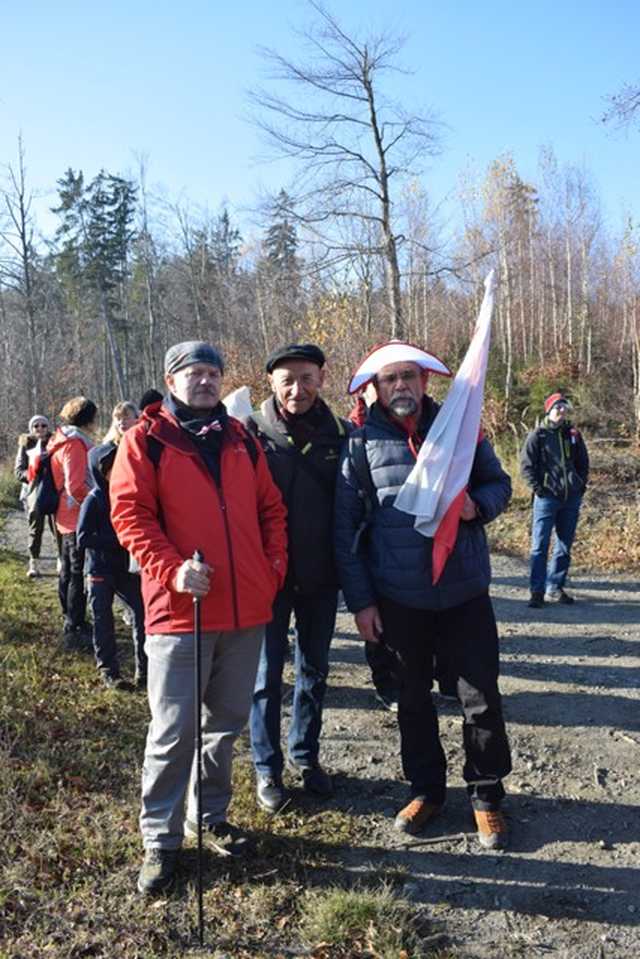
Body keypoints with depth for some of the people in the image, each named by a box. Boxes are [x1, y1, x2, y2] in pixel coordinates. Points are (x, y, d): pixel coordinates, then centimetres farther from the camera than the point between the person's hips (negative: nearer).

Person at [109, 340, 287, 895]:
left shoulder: (241, 441, 13)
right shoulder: (145, 440, -1)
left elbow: (270, 509, 15)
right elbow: (129, 514, -8)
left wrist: (274, 569, 4)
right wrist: (172, 571, -19)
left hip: (247, 609, 5)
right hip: (180, 611, -4)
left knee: (227, 723, 16)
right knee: (174, 731, 2)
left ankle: (210, 817, 36)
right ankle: (160, 839, 20)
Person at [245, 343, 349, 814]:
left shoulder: (340, 433, -1)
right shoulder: (251, 432, -8)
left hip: (321, 576, 3)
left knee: (315, 670, 16)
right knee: (267, 673, 8)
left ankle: (306, 755, 34)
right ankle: (267, 767, 25)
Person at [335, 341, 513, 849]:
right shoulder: (361, 443, -4)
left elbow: (499, 482, 11)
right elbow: (346, 526, -3)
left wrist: (477, 504, -13)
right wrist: (360, 601, -4)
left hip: (465, 592, 1)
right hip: (398, 598, 0)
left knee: (482, 697, 7)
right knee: (413, 698, 16)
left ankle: (487, 793, 29)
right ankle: (426, 788, 35)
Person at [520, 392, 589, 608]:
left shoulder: (573, 434, 11)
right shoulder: (537, 436, -2)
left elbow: (583, 463, 19)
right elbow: (526, 465, -3)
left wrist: (581, 485, 8)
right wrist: (538, 488, -9)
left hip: (572, 500, 5)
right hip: (546, 499, -5)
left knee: (564, 547, 10)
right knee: (540, 546, -5)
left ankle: (554, 588, 20)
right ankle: (537, 591, 0)